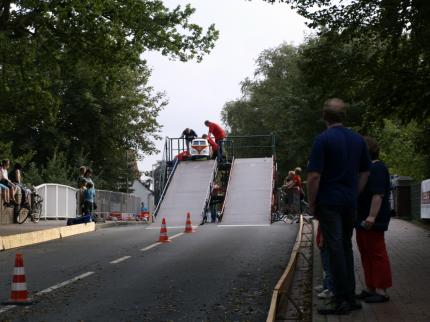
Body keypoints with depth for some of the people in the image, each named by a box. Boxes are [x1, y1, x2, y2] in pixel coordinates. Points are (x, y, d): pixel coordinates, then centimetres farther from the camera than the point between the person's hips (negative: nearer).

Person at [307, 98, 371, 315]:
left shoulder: (323, 139, -11)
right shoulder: (358, 140, 9)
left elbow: (314, 176, -15)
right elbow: (365, 173, 14)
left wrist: (311, 204, -6)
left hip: (329, 202, -6)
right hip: (350, 203, 6)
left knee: (335, 249, -4)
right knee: (346, 248, 15)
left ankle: (342, 301, -3)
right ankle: (350, 297, 18)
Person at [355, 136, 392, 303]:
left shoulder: (377, 168, -15)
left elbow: (378, 195, -23)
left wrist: (372, 217, -29)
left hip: (372, 222, -11)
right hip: (362, 220, 11)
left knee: (377, 254, -6)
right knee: (366, 255, 14)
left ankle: (381, 291, -2)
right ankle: (370, 288, 21)